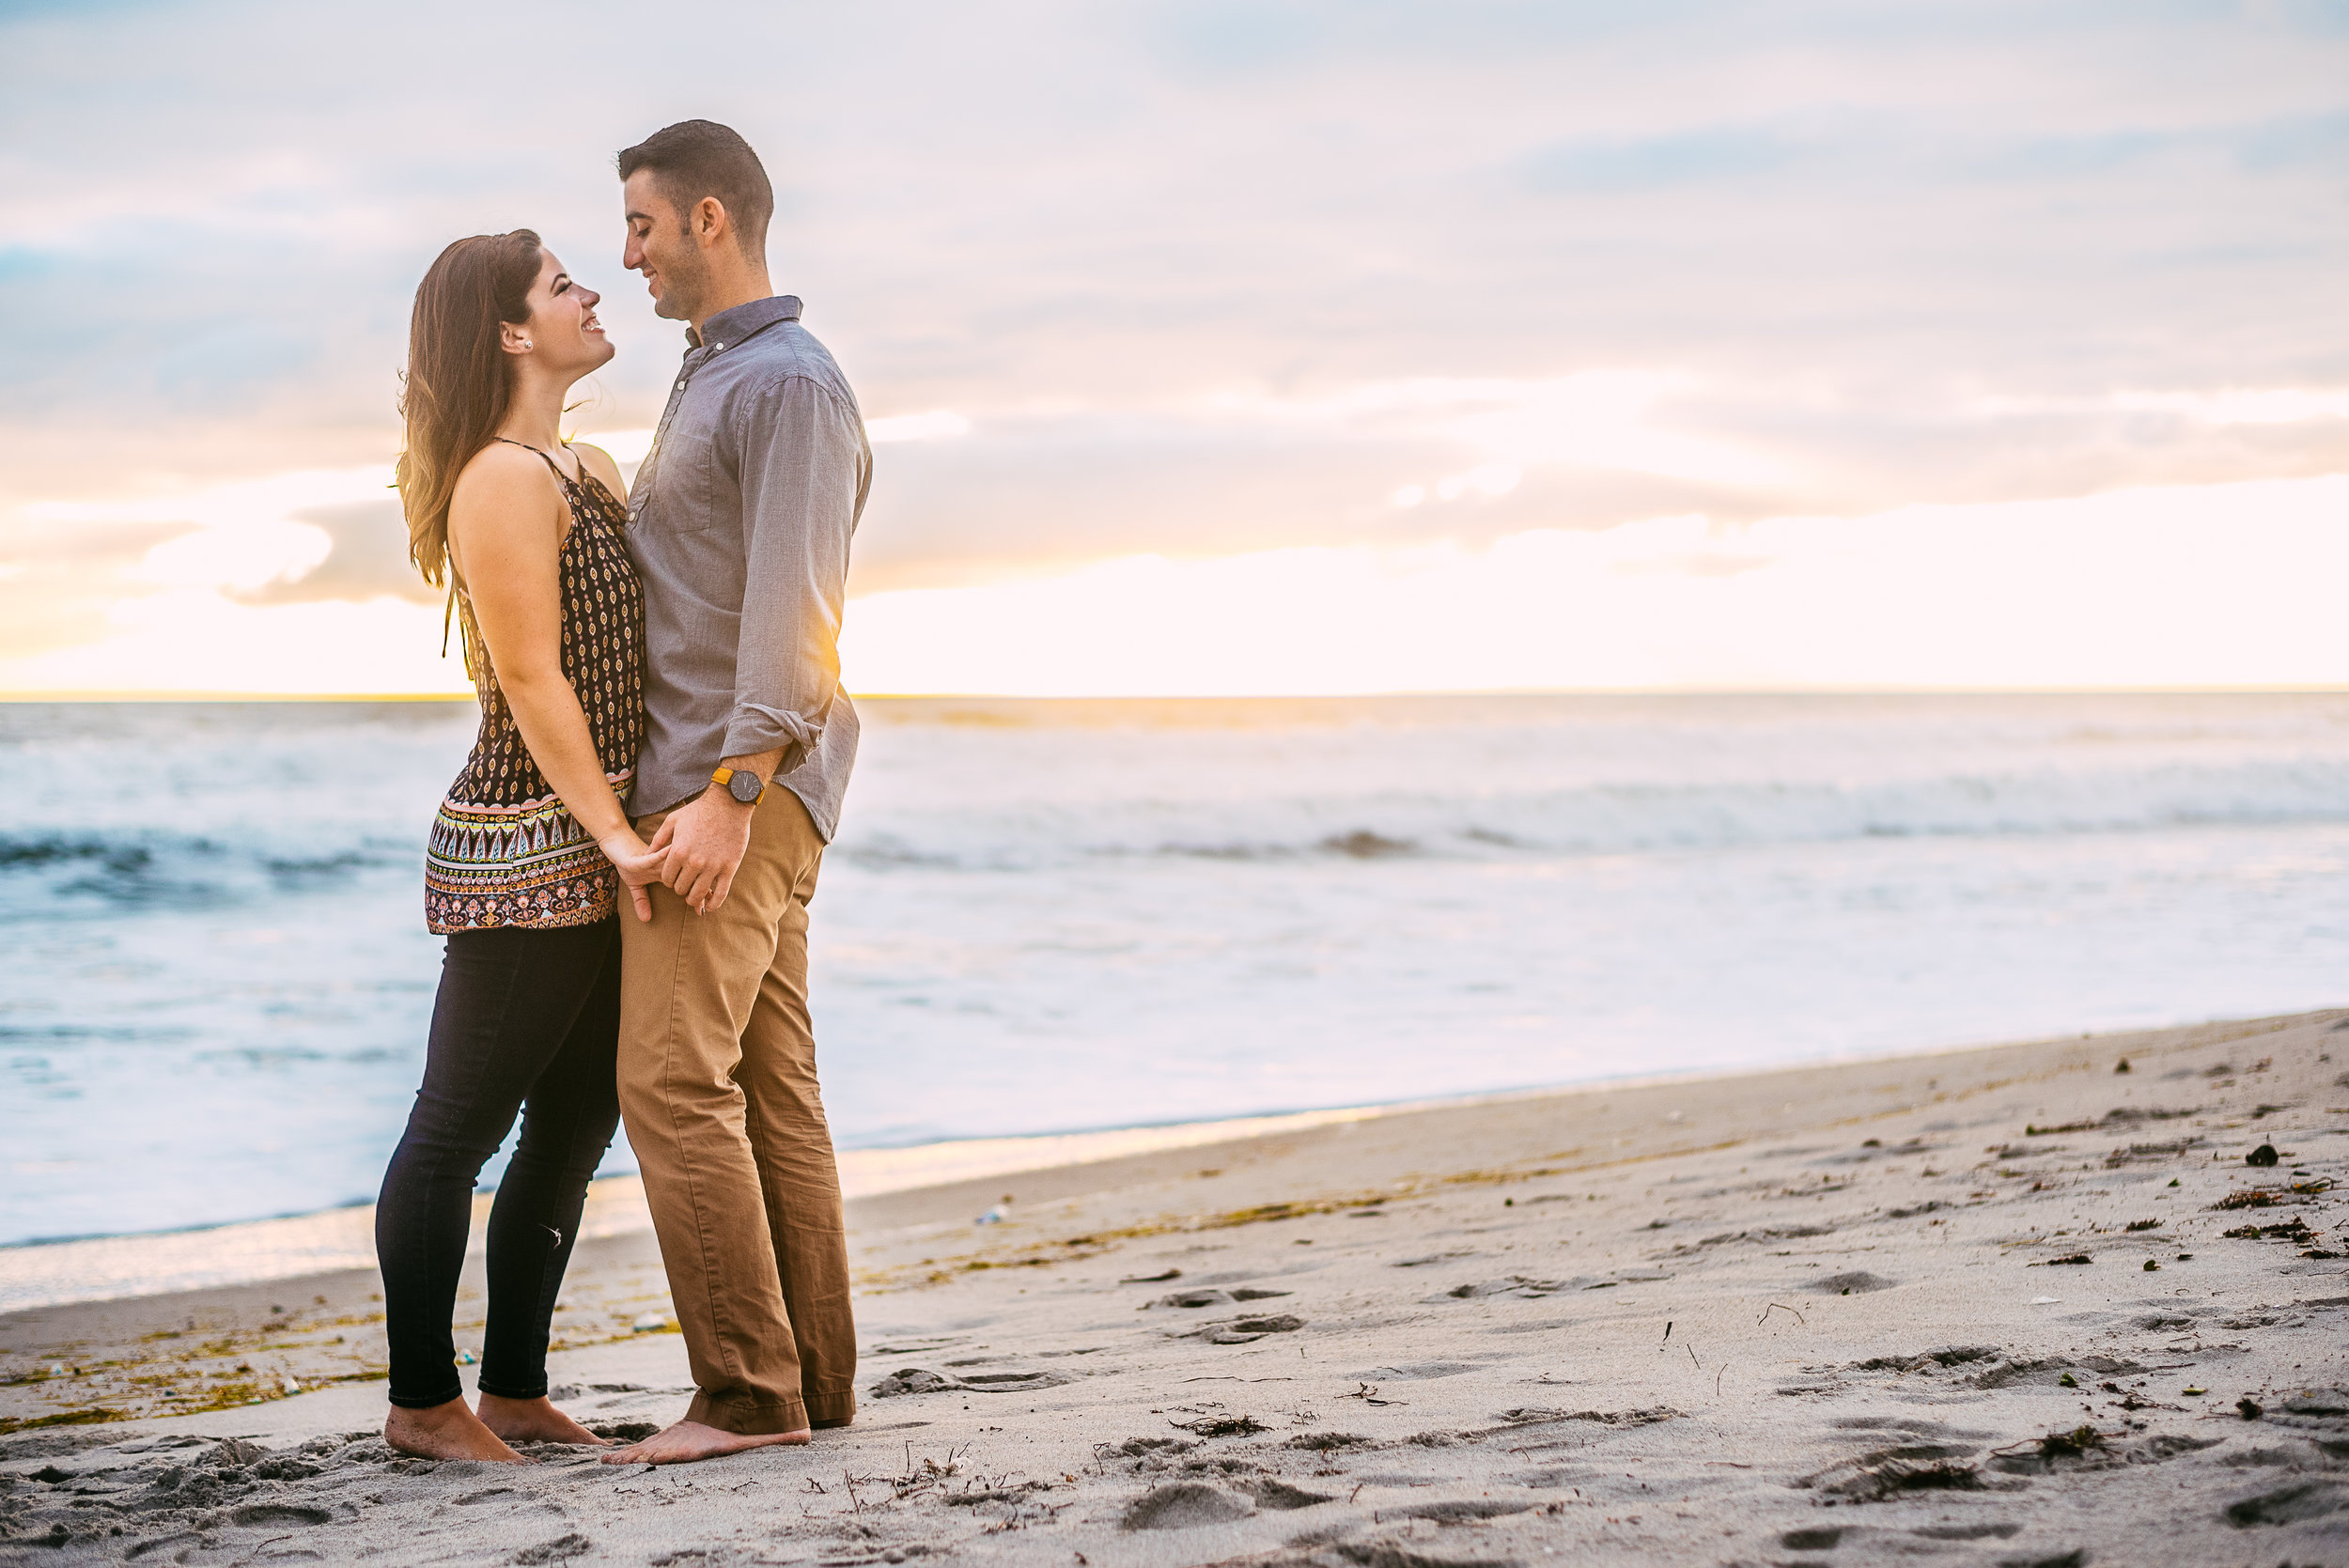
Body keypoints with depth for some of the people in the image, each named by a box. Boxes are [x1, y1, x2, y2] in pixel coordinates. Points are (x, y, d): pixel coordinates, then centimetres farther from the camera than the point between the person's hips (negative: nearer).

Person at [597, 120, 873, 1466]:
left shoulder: (790, 383, -11)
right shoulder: (712, 380, 22)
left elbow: (793, 608, -19)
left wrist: (728, 792, -24)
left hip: (740, 781, -10)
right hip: (710, 784, 10)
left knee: (675, 1078, -13)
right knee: (770, 1086, 8)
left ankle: (748, 1389, -11)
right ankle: (814, 1382, 10)